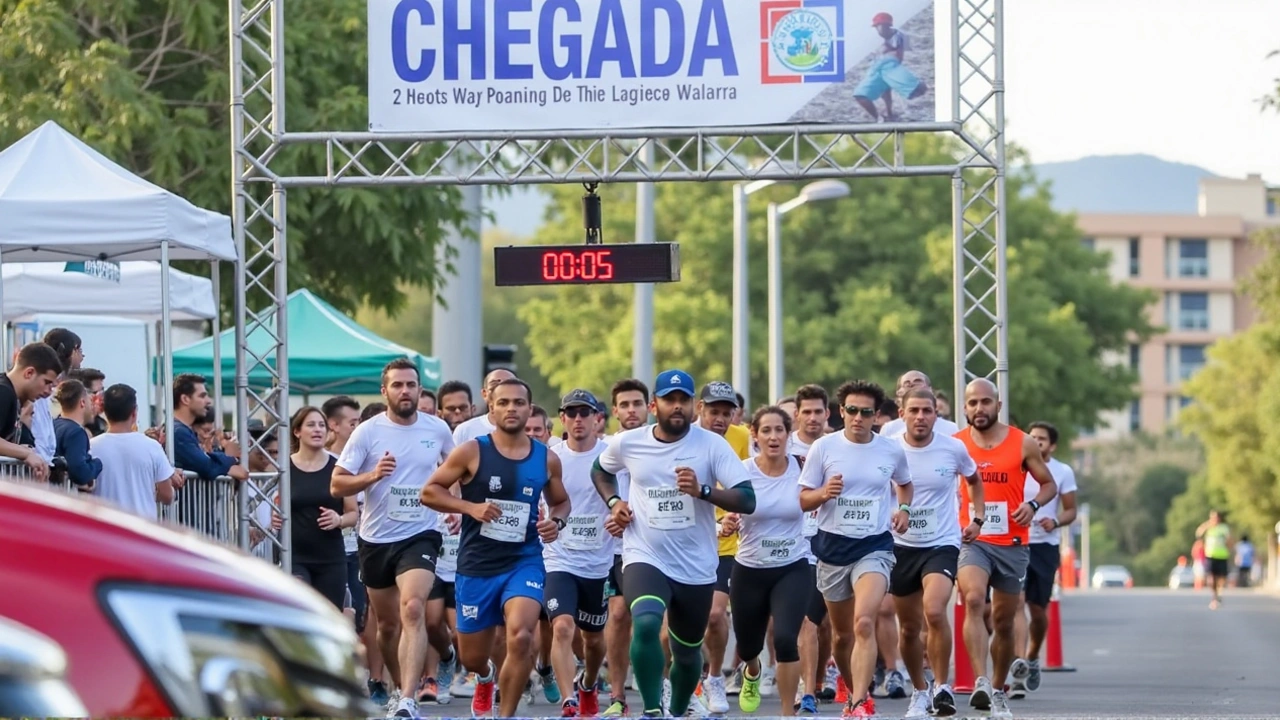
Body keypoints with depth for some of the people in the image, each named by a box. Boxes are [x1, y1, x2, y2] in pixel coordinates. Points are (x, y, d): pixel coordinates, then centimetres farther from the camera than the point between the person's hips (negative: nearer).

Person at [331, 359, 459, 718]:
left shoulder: (438, 429, 1)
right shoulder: (368, 432, -5)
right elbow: (337, 485, -7)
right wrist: (372, 476, -24)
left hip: (420, 535, -2)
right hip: (376, 538, 2)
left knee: (412, 610, -23)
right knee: (387, 624, 14)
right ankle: (399, 688, 38)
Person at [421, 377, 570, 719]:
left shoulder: (547, 459, 3)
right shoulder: (471, 452, -6)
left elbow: (561, 501, 19)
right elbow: (429, 491, -3)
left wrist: (557, 521, -3)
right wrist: (470, 506, -17)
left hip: (525, 562, 0)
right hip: (477, 565, 0)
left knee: (520, 636, -27)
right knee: (472, 658, 11)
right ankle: (486, 677, 50)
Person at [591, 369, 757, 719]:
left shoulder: (712, 445, -7)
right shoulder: (627, 443, -1)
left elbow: (747, 499, -14)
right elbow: (600, 469, 23)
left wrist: (702, 490, -28)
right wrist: (613, 502, 4)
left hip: (697, 568, 1)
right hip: (645, 558, -1)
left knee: (687, 652, 14)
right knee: (646, 624, -30)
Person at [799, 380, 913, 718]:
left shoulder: (892, 450, 1)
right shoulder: (824, 447, -2)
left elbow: (904, 484, 23)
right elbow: (803, 499, 1)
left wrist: (903, 508, 3)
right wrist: (824, 493, -20)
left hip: (874, 546, -2)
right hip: (832, 546, 2)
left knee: (864, 623, -23)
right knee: (842, 633, 12)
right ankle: (854, 692, 34)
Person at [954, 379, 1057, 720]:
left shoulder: (1023, 444, 0)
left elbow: (1049, 484, 8)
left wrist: (1033, 504, -12)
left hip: (1012, 544, 1)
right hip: (972, 540, -1)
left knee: (1004, 621, 12)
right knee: (974, 600, -28)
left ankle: (998, 689, 31)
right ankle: (981, 682, -35)